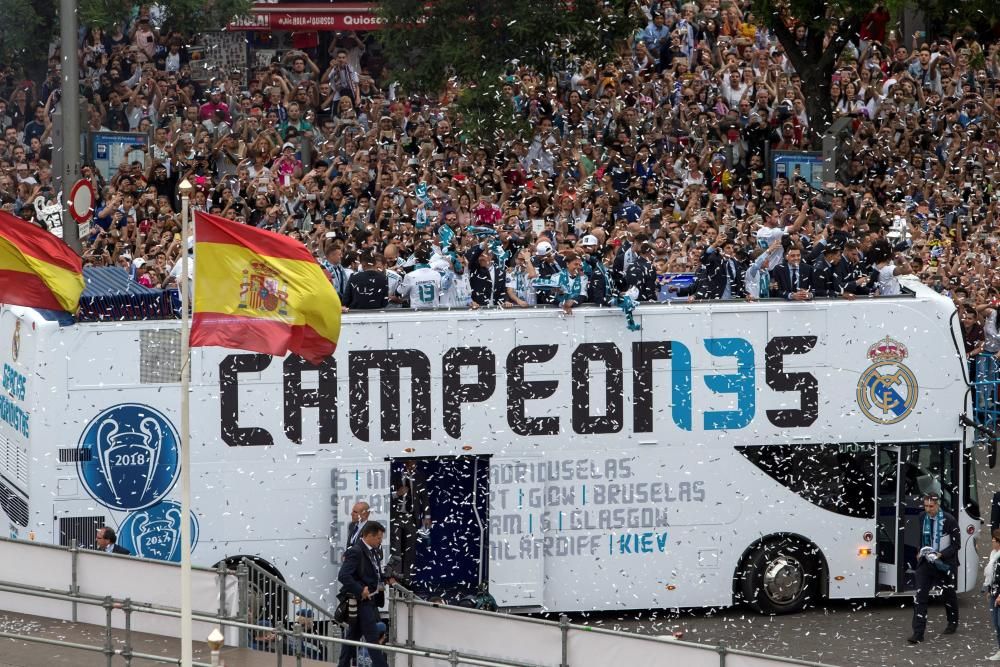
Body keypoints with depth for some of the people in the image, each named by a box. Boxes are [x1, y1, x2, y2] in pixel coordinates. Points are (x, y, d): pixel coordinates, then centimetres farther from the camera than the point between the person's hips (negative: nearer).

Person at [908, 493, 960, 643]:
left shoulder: (949, 521, -15)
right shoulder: (922, 518, 0)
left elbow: (956, 545, -10)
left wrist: (940, 555, -21)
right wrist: (919, 553, 7)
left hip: (945, 562, -3)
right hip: (926, 562, 3)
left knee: (948, 594, 16)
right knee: (920, 596, -10)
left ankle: (952, 623, 42)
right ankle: (918, 633, -12)